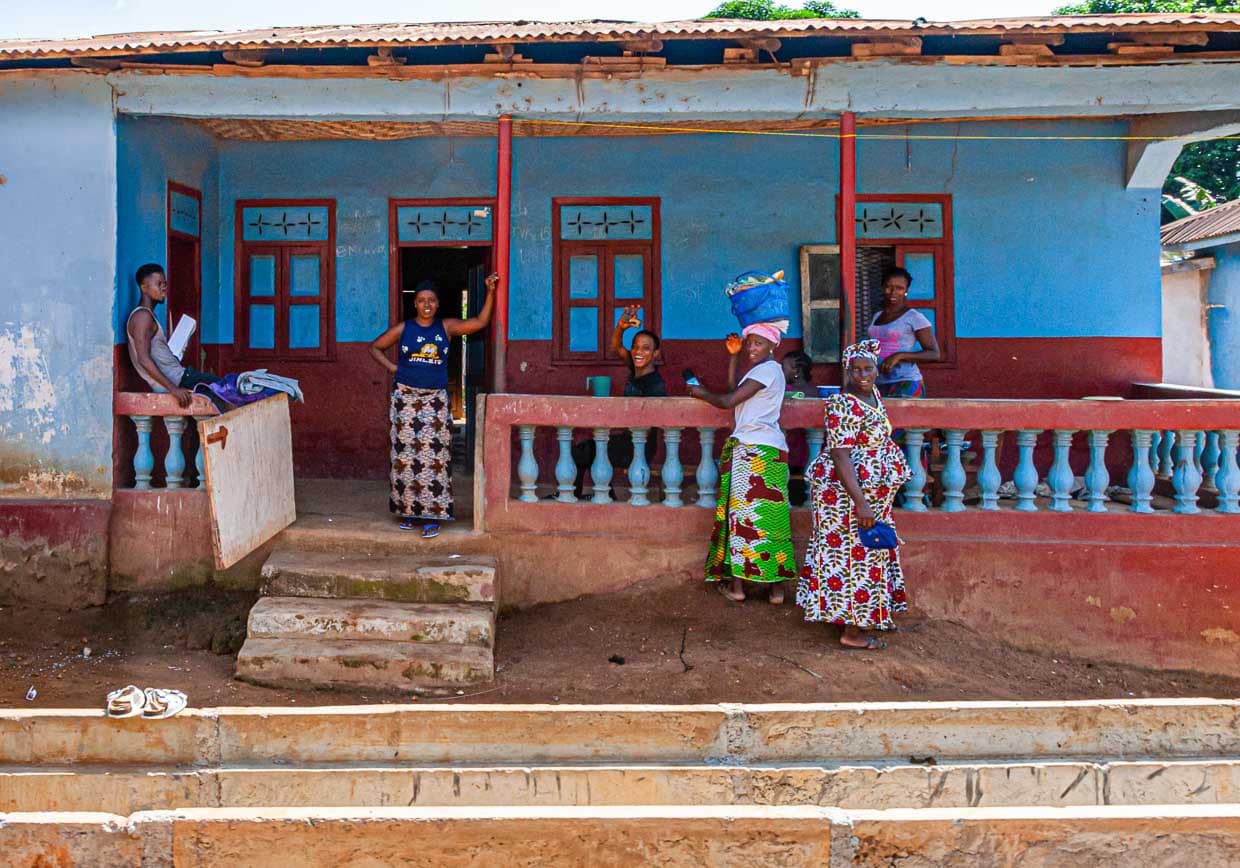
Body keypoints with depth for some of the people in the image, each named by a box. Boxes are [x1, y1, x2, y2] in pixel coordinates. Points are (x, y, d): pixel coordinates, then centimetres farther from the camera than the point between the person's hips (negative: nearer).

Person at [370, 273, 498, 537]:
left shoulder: (447, 327, 5)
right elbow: (375, 347, 13)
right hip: (406, 398, 0)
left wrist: (490, 292, -7)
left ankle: (432, 515, -3)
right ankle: (408, 511, 13)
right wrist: (393, 368, 1)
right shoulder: (403, 329, 4)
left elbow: (480, 322, 0)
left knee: (434, 456, -5)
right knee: (406, 456, 3)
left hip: (435, 400, 0)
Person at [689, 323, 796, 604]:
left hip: (753, 450, -9)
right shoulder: (767, 370, 19)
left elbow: (728, 401, -12)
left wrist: (701, 394, 5)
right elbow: (734, 393, 18)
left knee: (741, 512, -5)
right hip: (769, 450, 9)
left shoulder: (767, 369, -10)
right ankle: (777, 586, 5)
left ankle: (736, 584, -2)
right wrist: (733, 357, 16)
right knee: (770, 516, 6)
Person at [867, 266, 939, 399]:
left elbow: (934, 354, -8)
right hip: (879, 385, 6)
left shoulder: (914, 317, -3)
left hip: (906, 385, -6)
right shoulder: (877, 317, 17)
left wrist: (899, 356, -18)